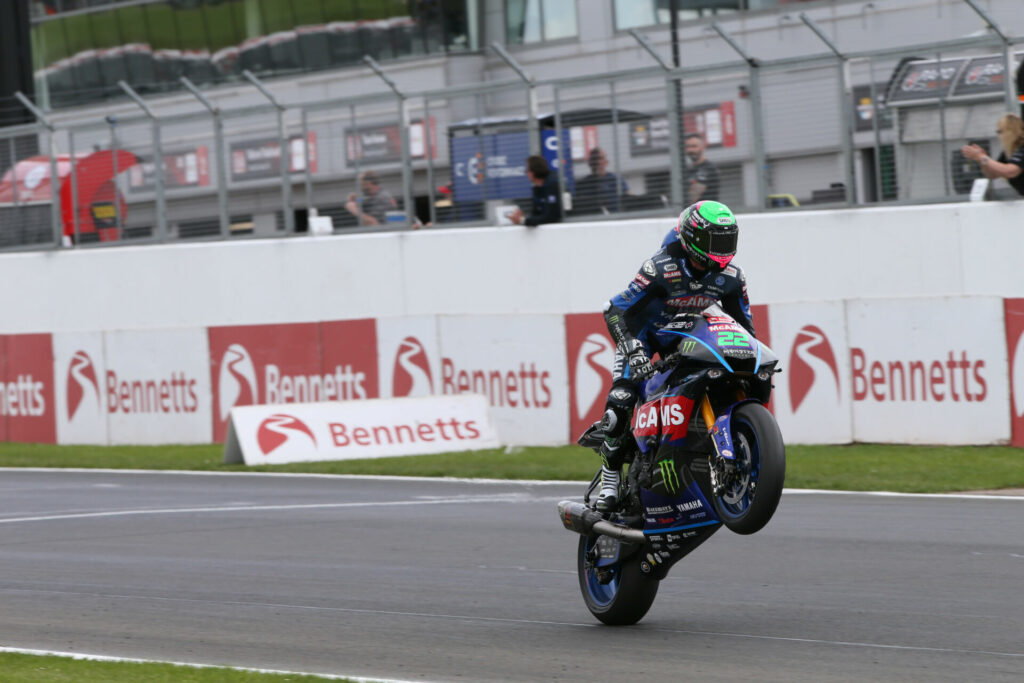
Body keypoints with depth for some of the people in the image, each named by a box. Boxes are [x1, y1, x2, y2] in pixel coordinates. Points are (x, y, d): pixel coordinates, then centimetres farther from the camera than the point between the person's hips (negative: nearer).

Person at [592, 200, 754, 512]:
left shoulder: (730, 278, -15)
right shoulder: (661, 268, -31)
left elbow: (744, 323, 0)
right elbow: (614, 310, -28)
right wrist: (633, 351, -42)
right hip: (644, 333, -5)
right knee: (620, 401, -23)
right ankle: (610, 478, -11)